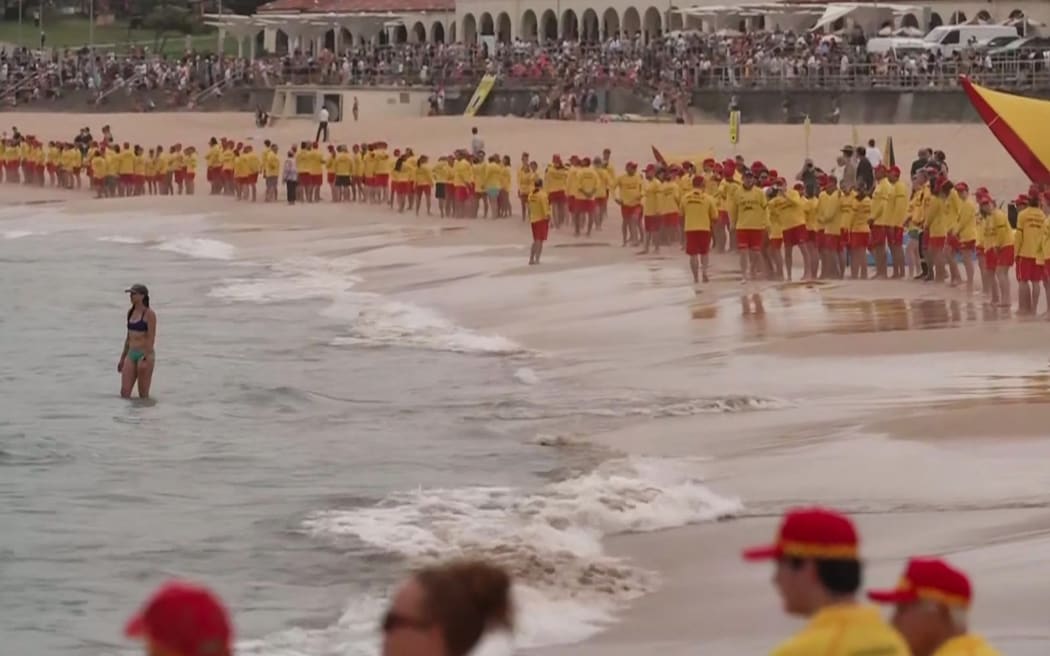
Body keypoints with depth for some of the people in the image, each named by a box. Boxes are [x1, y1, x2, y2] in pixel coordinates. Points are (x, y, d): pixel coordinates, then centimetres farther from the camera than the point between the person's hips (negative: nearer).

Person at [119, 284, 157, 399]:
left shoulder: (149, 314, -9)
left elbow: (151, 338, -14)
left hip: (144, 354, -7)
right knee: (124, 392, -2)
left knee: (143, 395, -2)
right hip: (131, 354, 7)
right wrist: (122, 358, 20)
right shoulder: (131, 312, 13)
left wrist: (146, 359, -21)